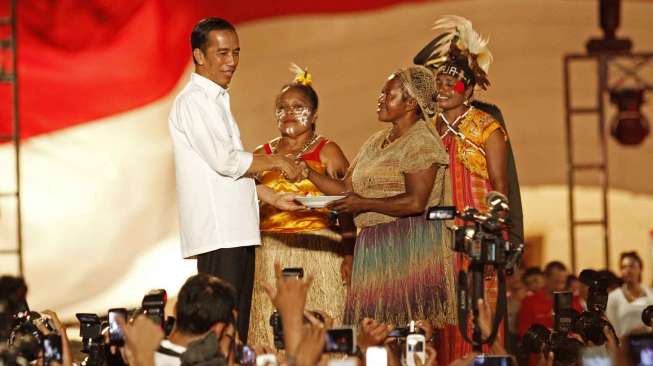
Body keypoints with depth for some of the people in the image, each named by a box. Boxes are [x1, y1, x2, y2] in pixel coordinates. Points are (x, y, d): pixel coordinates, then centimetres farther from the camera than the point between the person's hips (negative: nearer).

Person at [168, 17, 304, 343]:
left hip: (236, 231, 10)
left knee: (236, 330, 8)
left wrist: (274, 198, 14)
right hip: (218, 234, -10)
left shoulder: (216, 101, 22)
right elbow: (225, 161, -17)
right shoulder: (193, 101, -9)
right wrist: (277, 162, -7)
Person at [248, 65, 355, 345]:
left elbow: (347, 209, -2)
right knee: (272, 334, -1)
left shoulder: (327, 152, 3)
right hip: (270, 257, 3)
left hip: (317, 254, -3)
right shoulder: (261, 155, 15)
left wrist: (348, 255, -11)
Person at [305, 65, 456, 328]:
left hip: (410, 247, -8)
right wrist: (308, 173, 5)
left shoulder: (421, 143, -8)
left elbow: (415, 202, -18)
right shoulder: (375, 143, 18)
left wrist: (363, 204, -14)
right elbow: (346, 189, 17)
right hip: (374, 249, 8)